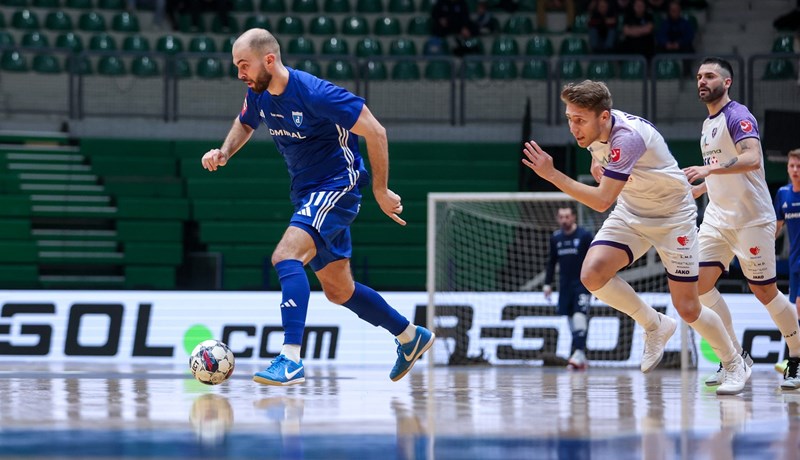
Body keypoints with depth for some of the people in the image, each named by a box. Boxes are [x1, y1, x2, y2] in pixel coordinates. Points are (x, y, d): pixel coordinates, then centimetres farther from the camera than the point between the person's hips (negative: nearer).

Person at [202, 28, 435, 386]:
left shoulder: (314, 93, -24)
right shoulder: (258, 95, -2)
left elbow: (374, 131, -20)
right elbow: (244, 124, 23)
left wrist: (380, 190, -16)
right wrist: (224, 152, 2)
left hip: (337, 185, -9)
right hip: (306, 192, 9)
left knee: (285, 256, -29)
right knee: (339, 291, 16)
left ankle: (291, 361, -35)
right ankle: (410, 337, 36)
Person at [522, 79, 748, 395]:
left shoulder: (628, 138, -34)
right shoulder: (595, 131, -9)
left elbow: (602, 201, -40)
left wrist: (551, 174, -42)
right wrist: (598, 167, -4)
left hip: (673, 217, -7)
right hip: (630, 213, 7)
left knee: (687, 310, -6)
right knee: (592, 274, -19)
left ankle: (735, 365, 22)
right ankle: (654, 325, 5)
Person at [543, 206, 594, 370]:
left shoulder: (585, 236, -6)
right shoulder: (555, 238, 8)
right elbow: (552, 262, 18)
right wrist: (548, 284, 14)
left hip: (582, 284, -5)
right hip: (565, 285, 5)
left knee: (579, 317, -18)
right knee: (571, 320, 3)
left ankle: (579, 354, -23)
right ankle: (580, 357, 9)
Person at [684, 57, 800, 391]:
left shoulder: (738, 116, -12)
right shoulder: (708, 124, 15)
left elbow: (752, 159, -30)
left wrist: (711, 168, -42)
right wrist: (699, 188, 20)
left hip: (751, 219, -8)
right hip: (718, 218, 8)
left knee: (764, 291, -2)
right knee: (700, 283, -8)